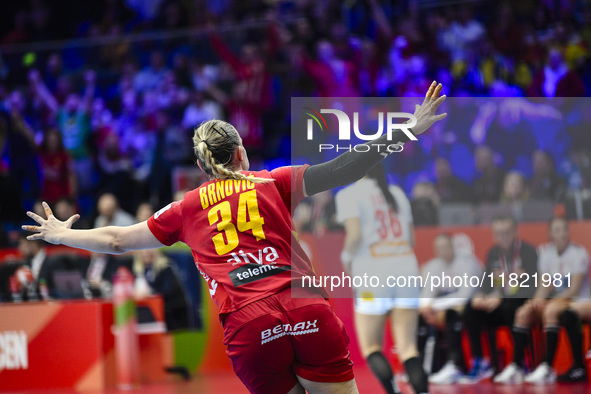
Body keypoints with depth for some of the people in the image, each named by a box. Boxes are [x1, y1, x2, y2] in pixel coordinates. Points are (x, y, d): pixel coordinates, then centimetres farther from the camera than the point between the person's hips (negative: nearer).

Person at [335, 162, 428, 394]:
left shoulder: (349, 194, -1)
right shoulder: (397, 193, 16)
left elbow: (355, 235, -13)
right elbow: (411, 239, 14)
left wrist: (346, 258, 5)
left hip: (373, 273, -5)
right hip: (406, 267, 5)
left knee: (370, 347, 5)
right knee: (408, 347, 2)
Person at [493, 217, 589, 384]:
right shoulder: (546, 252, 7)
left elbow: (574, 288, -14)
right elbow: (544, 284, 4)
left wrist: (549, 300, -24)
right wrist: (539, 298, -18)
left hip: (576, 301, -6)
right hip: (552, 299, 6)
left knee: (550, 311, -35)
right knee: (523, 313, -16)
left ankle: (547, 368, -39)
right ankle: (516, 367, -20)